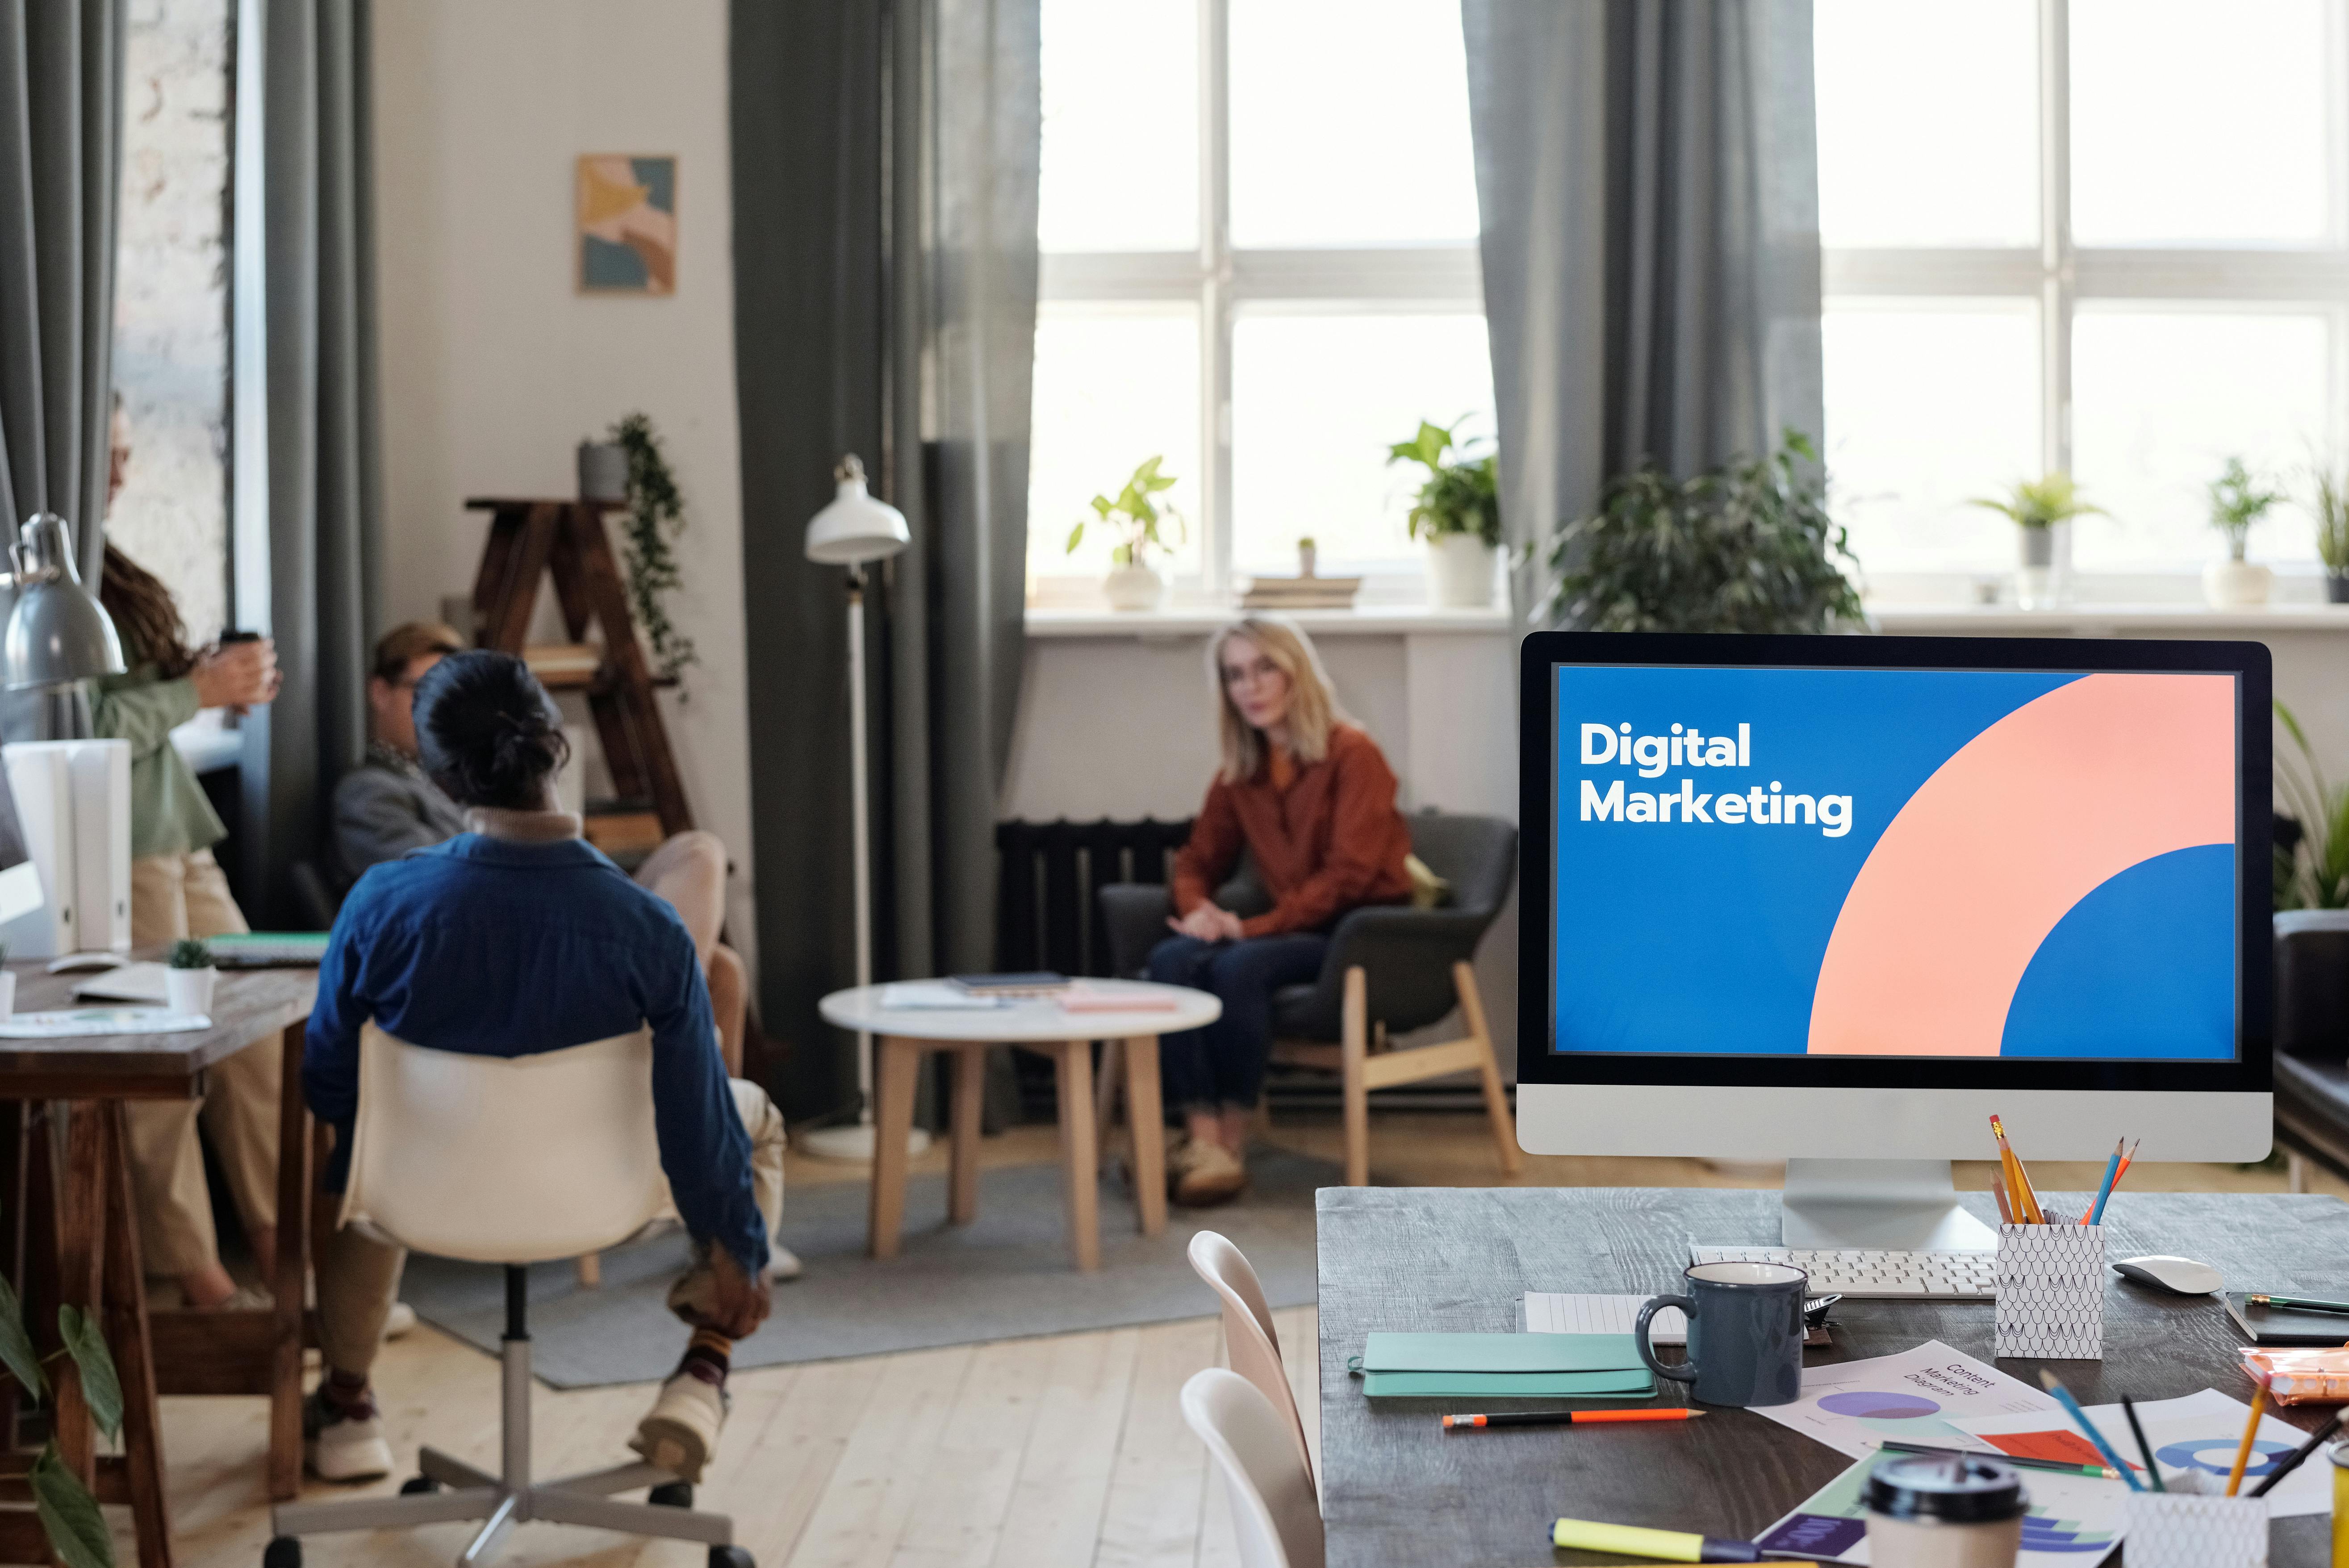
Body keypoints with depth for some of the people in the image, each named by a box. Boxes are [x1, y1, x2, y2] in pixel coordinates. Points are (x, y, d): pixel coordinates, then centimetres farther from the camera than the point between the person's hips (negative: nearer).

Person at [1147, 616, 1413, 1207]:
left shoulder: (1351, 754, -9)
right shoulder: (1238, 773, 10)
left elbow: (1348, 875, -16)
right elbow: (1199, 859, 17)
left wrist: (1255, 928, -22)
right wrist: (1198, 907, -8)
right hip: (1294, 933, 6)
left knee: (1238, 966, -33)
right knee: (1171, 959, -23)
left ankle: (1233, 1142, -22)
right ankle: (1202, 1140, -31)